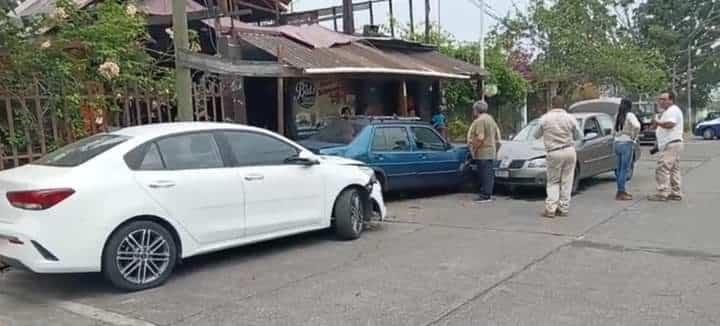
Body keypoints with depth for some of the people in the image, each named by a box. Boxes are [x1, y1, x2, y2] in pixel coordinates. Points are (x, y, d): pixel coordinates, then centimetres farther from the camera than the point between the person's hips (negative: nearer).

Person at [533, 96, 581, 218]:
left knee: (553, 182, 9)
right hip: (569, 151, 1)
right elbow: (578, 136, 9)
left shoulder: (545, 118, -5)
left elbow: (536, 135, 6)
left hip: (554, 153, -1)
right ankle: (564, 209, 11)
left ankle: (550, 209, 0)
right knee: (566, 181, 9)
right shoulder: (570, 118, -1)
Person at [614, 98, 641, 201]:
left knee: (619, 169, 12)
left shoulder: (618, 116, 11)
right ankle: (621, 193, -6)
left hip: (617, 143, 7)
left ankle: (621, 191, 18)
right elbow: (636, 126, -25)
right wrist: (633, 136, -11)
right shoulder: (629, 115, -9)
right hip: (627, 143, -7)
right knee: (625, 169, -5)